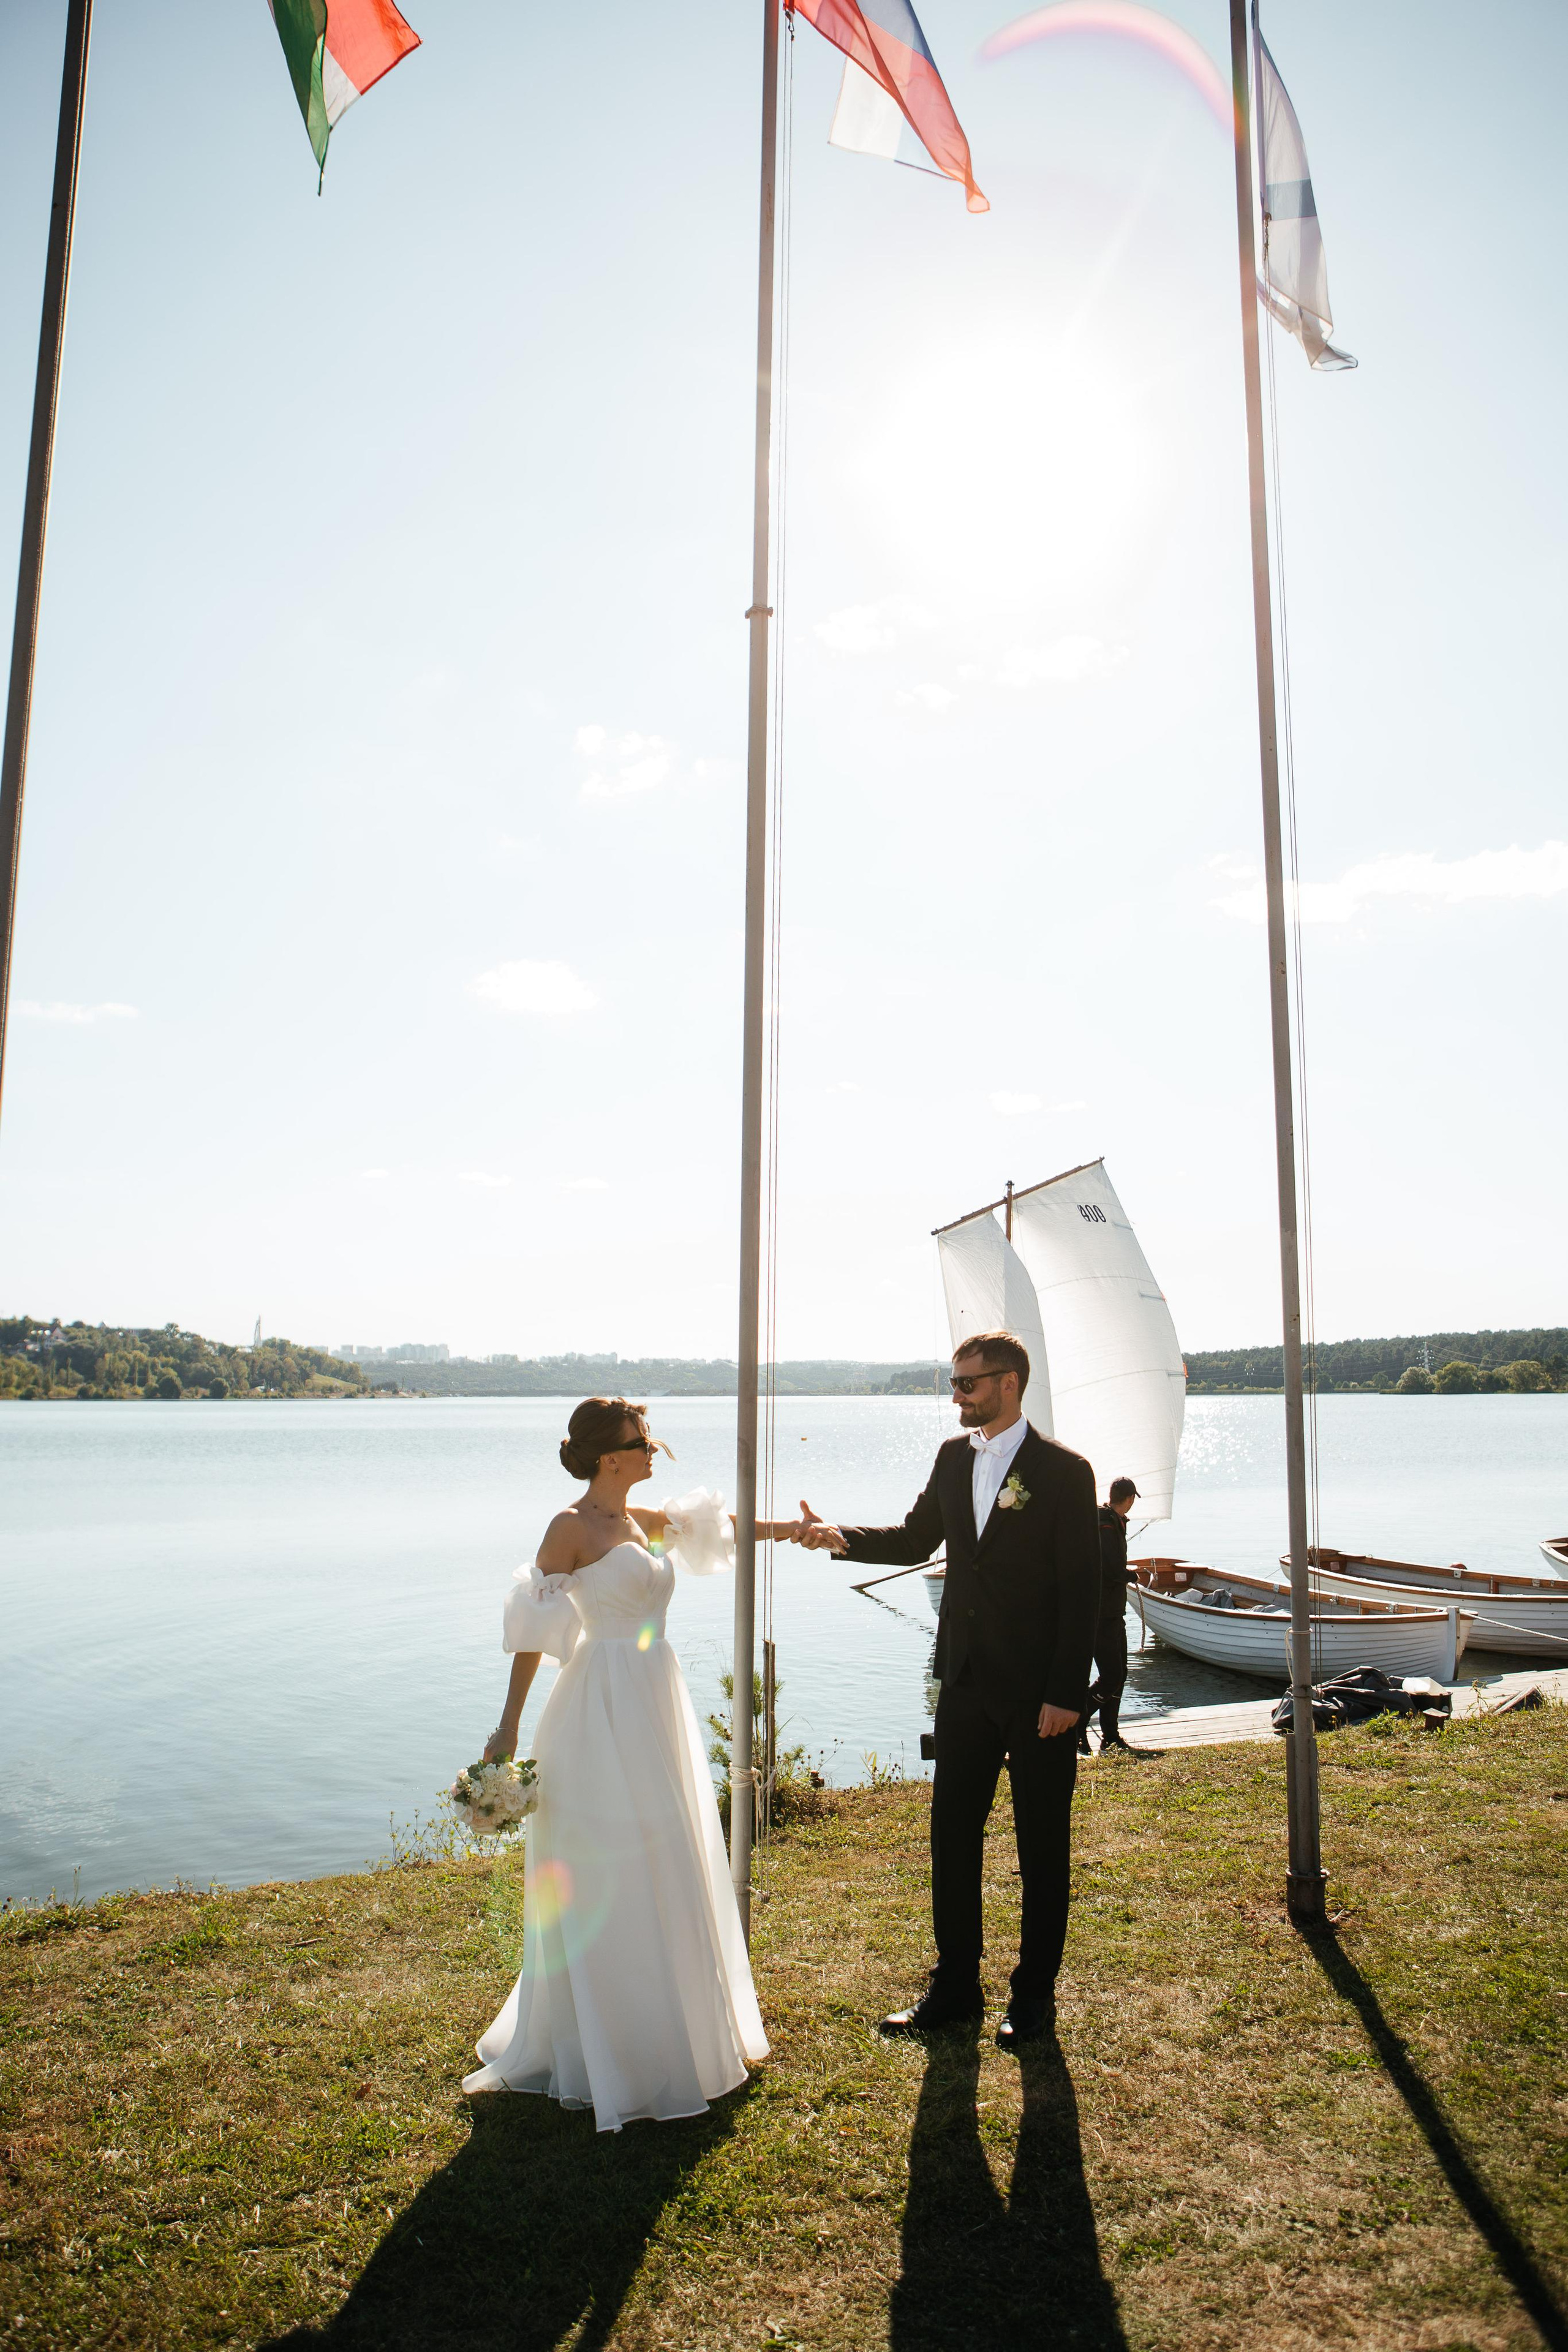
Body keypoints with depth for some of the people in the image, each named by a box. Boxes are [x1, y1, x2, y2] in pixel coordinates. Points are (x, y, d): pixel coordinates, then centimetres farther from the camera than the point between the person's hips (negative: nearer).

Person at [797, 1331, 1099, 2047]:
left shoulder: (1064, 1471, -11)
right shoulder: (954, 1456, 6)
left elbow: (1081, 1590, -12)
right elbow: (915, 1539, 14)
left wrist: (1066, 1694, -15)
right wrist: (840, 1537, -2)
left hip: (1038, 1693, -5)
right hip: (967, 1685, 6)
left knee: (1042, 1847, 10)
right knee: (952, 1835, 12)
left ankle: (1034, 1996, 25)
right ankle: (954, 1988, 27)